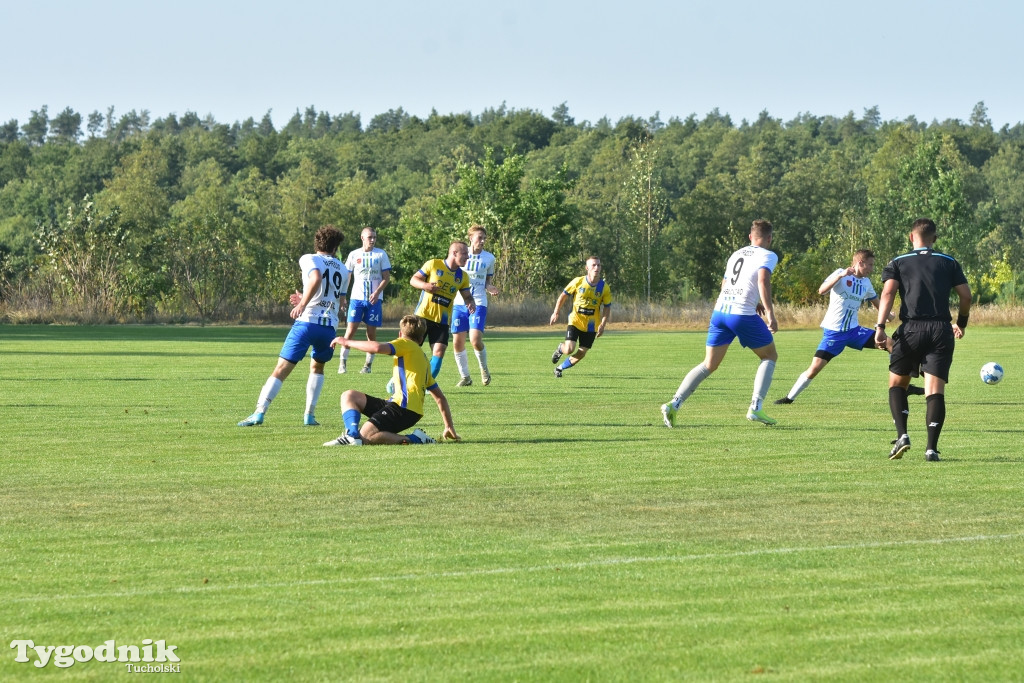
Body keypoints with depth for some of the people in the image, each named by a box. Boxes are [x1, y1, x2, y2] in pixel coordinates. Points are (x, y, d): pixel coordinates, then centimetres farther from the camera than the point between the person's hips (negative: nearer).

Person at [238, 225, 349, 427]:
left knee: (282, 369, -4)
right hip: (329, 325, 4)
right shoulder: (343, 270, 18)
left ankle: (259, 412, -14)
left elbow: (317, 278, -19)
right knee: (317, 367, 27)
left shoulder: (309, 259, 4)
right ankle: (309, 414, 17)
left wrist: (303, 304, -21)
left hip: (307, 322, -4)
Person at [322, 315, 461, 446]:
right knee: (349, 396, 8)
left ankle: (414, 439, -15)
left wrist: (348, 342, -3)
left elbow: (377, 347, -17)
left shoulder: (406, 344, 3)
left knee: (365, 436, -19)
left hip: (403, 406, -9)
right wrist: (449, 427, 29)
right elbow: (440, 397, 27)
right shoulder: (423, 359, 29)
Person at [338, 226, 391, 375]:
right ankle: (343, 362, 0)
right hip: (357, 298, 0)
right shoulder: (354, 255, 6)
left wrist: (377, 293, -13)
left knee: (371, 332, 1)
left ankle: (369, 364, 11)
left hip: (374, 299, 0)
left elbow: (386, 277, 1)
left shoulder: (381, 254, 3)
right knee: (350, 330, -8)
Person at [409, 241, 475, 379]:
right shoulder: (433, 265, -5)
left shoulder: (463, 277, 6)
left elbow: (467, 296, 13)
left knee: (439, 352, -8)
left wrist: (471, 303, -10)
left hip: (442, 320, 3)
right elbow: (413, 279, 0)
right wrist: (425, 285, -21)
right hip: (423, 315, -3)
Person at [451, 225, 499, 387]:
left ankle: (484, 370, 9)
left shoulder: (489, 258, 5)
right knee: (457, 342, -1)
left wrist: (489, 288, -6)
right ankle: (464, 377, 15)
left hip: (478, 303, -1)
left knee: (476, 340, -18)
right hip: (459, 302, 1)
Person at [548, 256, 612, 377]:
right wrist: (556, 313, 0)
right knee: (569, 349, -16)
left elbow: (607, 308, 2)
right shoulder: (578, 282, -9)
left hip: (591, 325, 2)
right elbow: (563, 296, 3)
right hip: (575, 321, -2)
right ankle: (560, 348, 21)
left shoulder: (604, 288, -6)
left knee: (581, 353, 3)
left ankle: (560, 368, 28)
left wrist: (603, 325, -11)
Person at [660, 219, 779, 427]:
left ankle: (674, 404, -4)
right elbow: (763, 281, -17)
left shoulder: (736, 254, 22)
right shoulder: (767, 256, 1)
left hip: (720, 311, 6)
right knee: (770, 356, 15)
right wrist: (770, 314, -22)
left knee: (709, 365, 11)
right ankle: (755, 408, 2)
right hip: (743, 314, -6)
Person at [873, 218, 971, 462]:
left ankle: (902, 435, -3)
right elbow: (966, 295, 9)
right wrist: (961, 323, 25)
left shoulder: (898, 263, 9)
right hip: (941, 330, 1)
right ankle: (932, 448, -11)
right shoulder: (949, 263, 13)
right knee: (935, 390, -1)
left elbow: (888, 292, -6)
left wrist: (880, 327, -12)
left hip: (911, 329, -1)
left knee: (897, 383, 16)